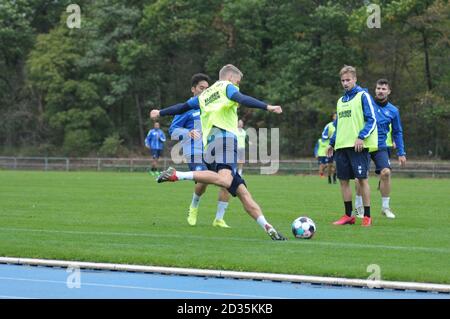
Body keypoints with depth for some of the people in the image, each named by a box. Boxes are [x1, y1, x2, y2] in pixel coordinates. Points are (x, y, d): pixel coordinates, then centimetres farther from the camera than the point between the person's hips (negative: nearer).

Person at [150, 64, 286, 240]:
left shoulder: (204, 96, 31)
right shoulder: (227, 87, 12)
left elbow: (182, 107, 39)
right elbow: (242, 99, -7)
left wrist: (160, 113, 55)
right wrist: (267, 107, -17)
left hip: (209, 144, 9)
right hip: (224, 136, -9)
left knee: (243, 193, 3)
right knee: (225, 180, -33)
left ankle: (269, 229, -4)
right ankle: (176, 175, -34)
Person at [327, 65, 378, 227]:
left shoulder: (363, 96, -3)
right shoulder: (341, 101, 18)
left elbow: (372, 120, -9)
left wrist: (361, 137, -18)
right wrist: (332, 142, 20)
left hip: (358, 145, -7)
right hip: (341, 146, 7)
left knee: (362, 178, -6)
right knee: (343, 179, 5)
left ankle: (367, 216, -3)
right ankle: (348, 215, 13)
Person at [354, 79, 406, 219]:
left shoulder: (393, 110, 6)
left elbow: (397, 132, 13)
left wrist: (401, 153, 10)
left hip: (381, 146, 1)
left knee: (386, 172, -16)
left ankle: (385, 207, -2)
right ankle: (358, 205, 14)